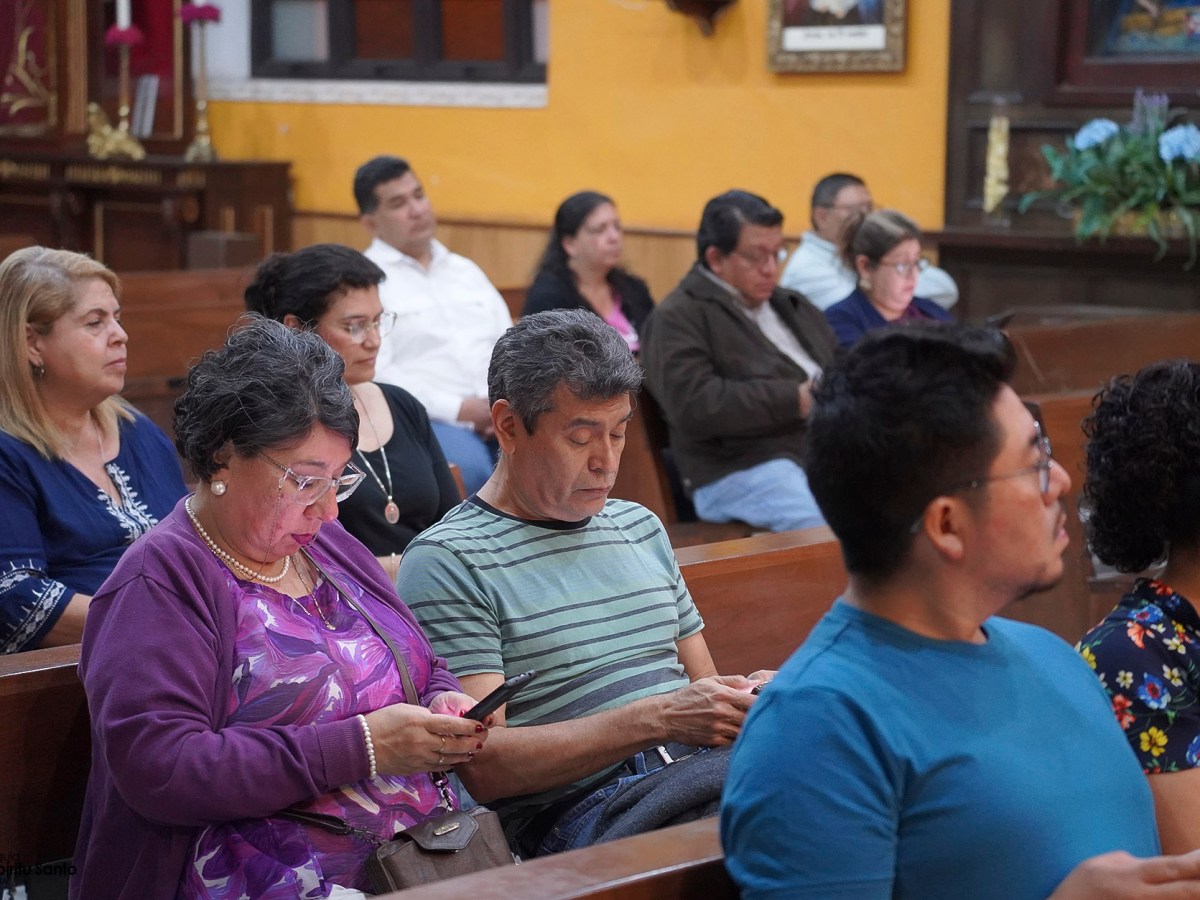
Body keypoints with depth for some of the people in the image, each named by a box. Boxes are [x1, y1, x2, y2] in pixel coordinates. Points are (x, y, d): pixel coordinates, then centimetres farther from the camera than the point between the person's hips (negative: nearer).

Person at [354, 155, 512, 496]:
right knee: (472, 471, -40)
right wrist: (461, 409, -14)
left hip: (501, 417, 6)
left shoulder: (467, 271, 24)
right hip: (428, 419, -6)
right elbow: (374, 375, -9)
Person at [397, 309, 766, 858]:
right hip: (577, 809, -7)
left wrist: (744, 697, 1)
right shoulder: (446, 562, 0)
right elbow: (481, 767, -9)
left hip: (707, 772, 7)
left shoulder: (640, 528, 24)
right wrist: (657, 719, -17)